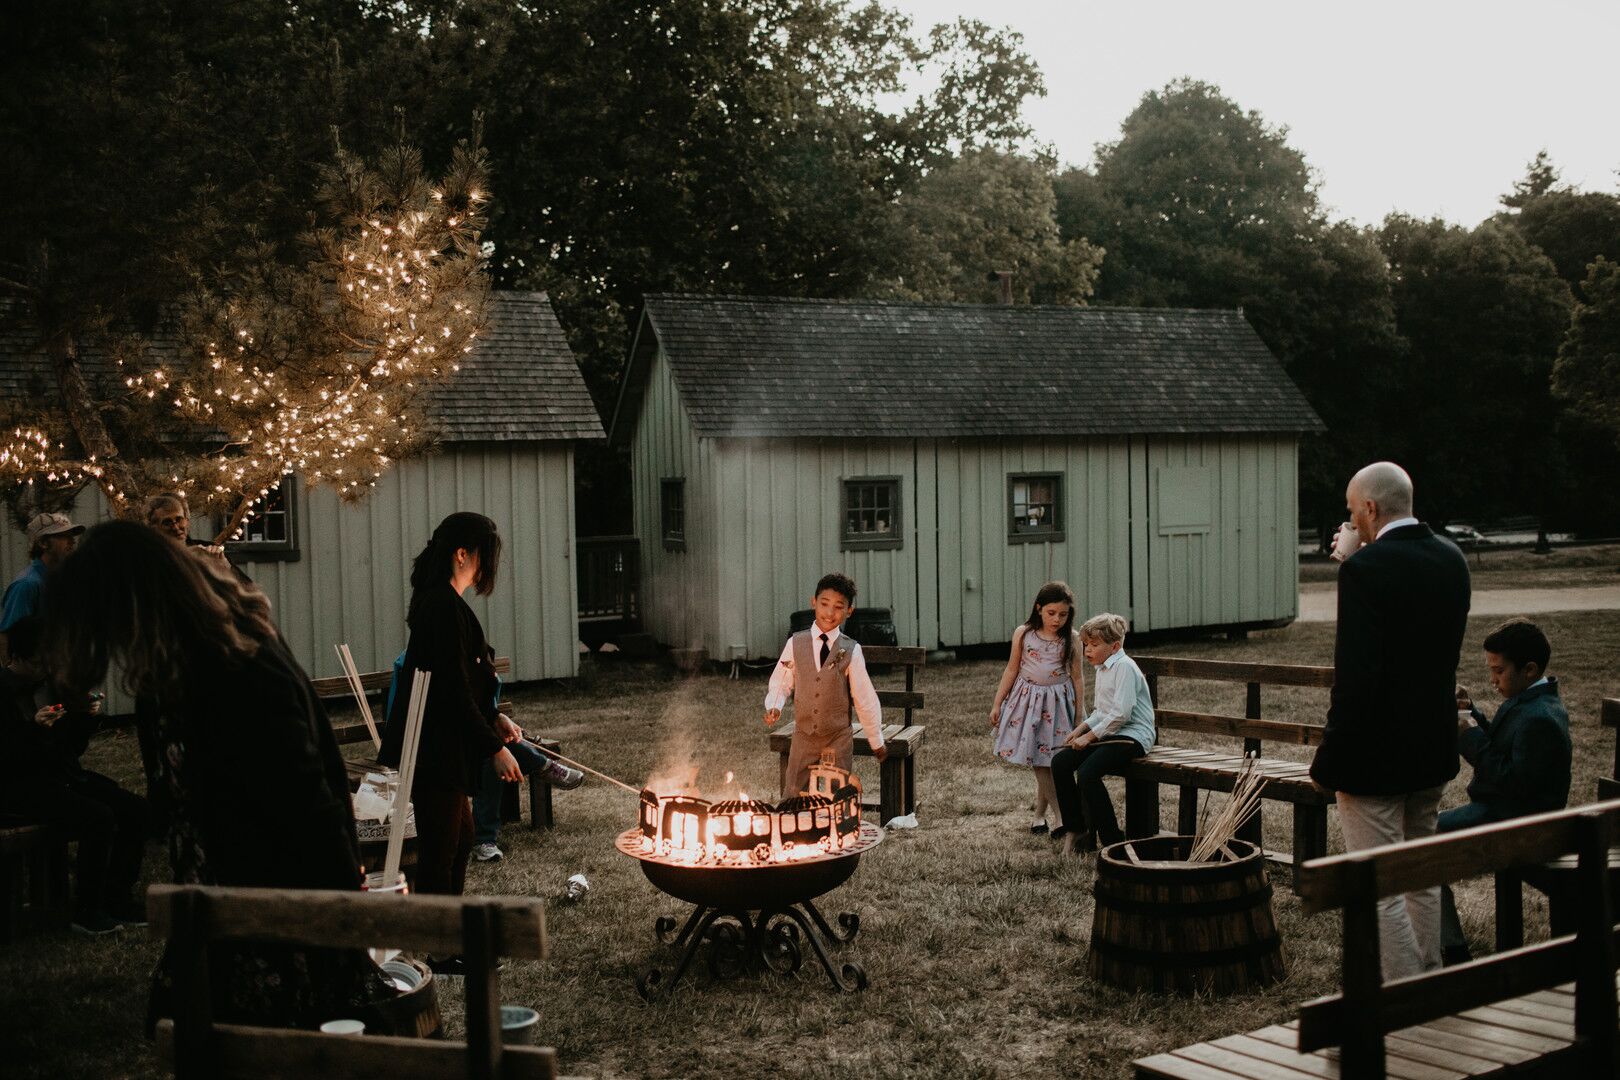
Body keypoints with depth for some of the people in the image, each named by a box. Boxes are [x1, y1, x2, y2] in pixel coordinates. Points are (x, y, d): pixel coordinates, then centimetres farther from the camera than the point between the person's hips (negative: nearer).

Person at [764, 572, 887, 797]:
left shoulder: (851, 650, -7)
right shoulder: (795, 644, -4)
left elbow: (865, 699, 0)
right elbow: (780, 684, 6)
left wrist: (877, 742, 7)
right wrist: (774, 707, -15)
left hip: (839, 740, -1)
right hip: (803, 737, 1)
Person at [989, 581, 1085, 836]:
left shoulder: (1072, 639, -5)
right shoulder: (1023, 634, -4)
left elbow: (1077, 677, 1)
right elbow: (1012, 670, 4)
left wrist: (1080, 712, 1)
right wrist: (997, 704, 5)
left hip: (1057, 702, -1)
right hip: (1028, 699, 1)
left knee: (1046, 762, 1)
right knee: (1039, 762, -2)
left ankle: (1040, 814, 16)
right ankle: (1059, 816, 4)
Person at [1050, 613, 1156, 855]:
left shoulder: (1124, 667, -15)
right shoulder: (1102, 668, 16)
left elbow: (1121, 713, -22)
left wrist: (1090, 736, -17)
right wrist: (1082, 728, 6)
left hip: (1132, 735, -10)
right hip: (1109, 733, 10)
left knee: (1087, 773, -28)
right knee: (1059, 762, -4)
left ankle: (1112, 840, -16)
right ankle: (1076, 830, 5)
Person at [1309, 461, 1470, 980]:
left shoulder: (1367, 568, -20)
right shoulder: (1450, 558, 4)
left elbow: (1355, 676, -24)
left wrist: (1328, 760, -15)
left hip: (1376, 756, -8)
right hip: (1434, 749, 9)